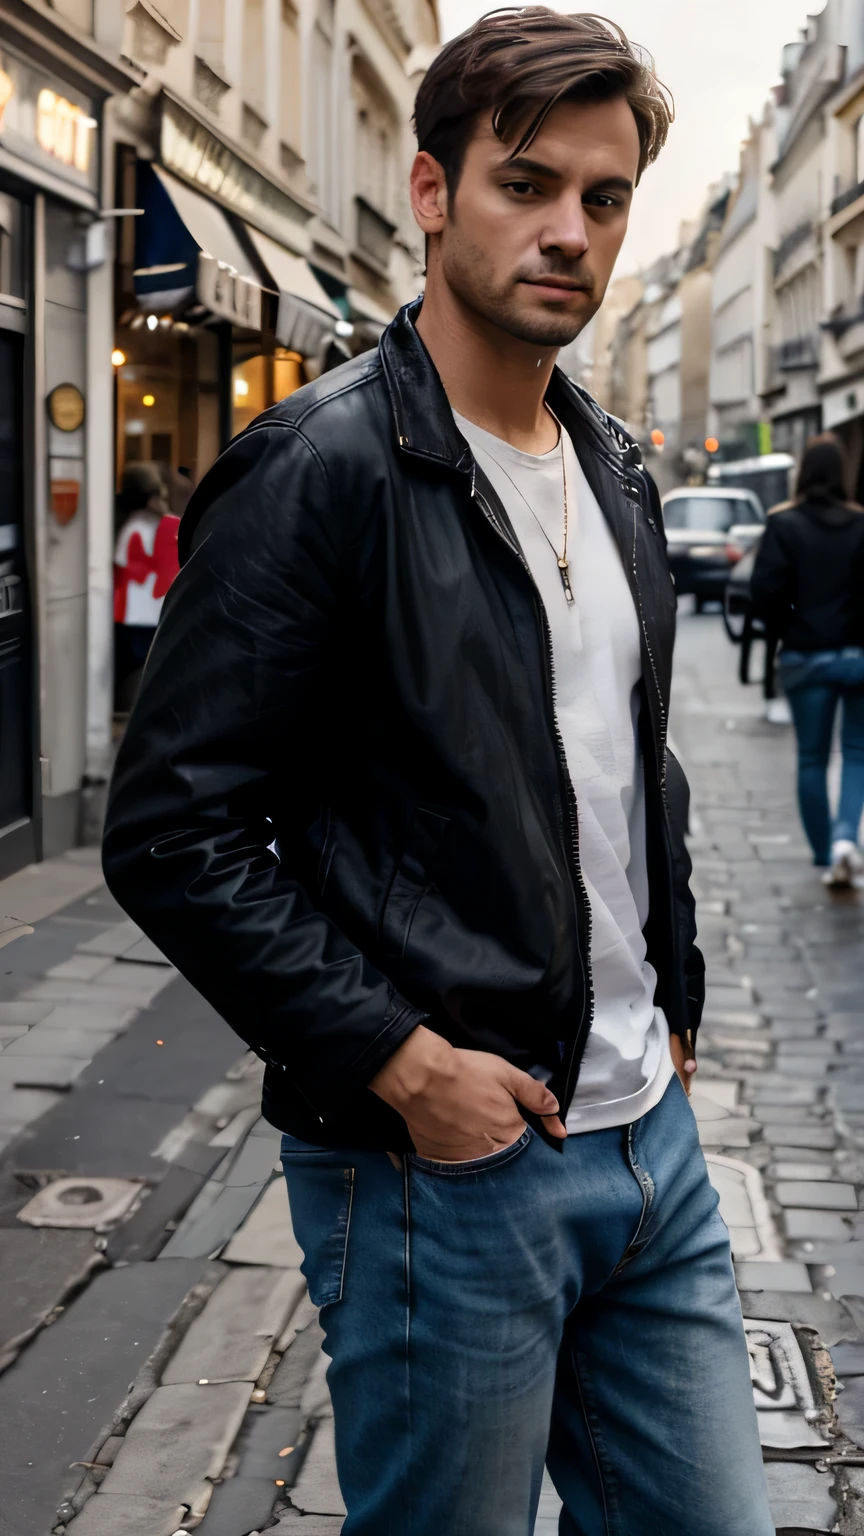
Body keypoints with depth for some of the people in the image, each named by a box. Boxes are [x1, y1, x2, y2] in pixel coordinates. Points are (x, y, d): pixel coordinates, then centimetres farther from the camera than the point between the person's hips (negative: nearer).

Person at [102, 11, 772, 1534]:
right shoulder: (317, 469, -14)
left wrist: (671, 1004, 13)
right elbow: (171, 834, -17)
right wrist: (403, 1063, -19)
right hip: (442, 1170, -7)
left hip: (650, 1143, 7)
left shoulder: (614, 473, 11)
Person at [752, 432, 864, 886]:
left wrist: (787, 630, 5)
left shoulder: (784, 526, -6)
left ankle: (826, 856, 15)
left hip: (805, 657, 0)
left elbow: (766, 591, -11)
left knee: (811, 759, 12)